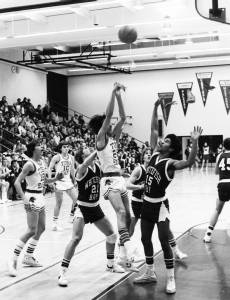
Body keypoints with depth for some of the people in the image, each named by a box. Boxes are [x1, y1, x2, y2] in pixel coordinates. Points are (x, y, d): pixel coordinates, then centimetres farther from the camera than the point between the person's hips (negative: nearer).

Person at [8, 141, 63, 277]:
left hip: (40, 197, 9)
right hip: (32, 197, -9)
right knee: (32, 230, -11)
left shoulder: (42, 162, 10)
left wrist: (56, 179, 4)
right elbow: (17, 182, -18)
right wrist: (24, 199, -26)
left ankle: (28, 257, 25)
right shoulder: (30, 164, -15)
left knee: (41, 228, 13)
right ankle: (13, 259, -2)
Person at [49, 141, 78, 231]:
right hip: (59, 182, -6)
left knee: (76, 198, 1)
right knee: (59, 203, -3)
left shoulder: (71, 158, 7)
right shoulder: (57, 157, -9)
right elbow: (50, 168, -10)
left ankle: (72, 216, 22)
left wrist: (74, 180, 20)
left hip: (68, 181, 6)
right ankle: (55, 222, 7)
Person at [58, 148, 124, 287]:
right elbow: (86, 163, -40)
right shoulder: (82, 169, -19)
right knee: (76, 239, -18)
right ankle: (62, 272, -10)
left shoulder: (98, 166, 0)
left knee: (112, 235, 15)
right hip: (83, 208, -7)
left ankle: (111, 264, 36)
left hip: (96, 208, 7)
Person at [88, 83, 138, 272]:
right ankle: (128, 257, -37)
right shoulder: (100, 139, -5)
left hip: (119, 179, 9)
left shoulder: (113, 138, 14)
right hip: (109, 180, -9)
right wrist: (113, 93, -14)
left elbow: (123, 118, 10)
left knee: (127, 217, 11)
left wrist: (119, 96, 3)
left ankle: (124, 254, 24)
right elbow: (108, 115, -15)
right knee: (121, 212, -26)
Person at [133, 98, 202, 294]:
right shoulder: (155, 153, 3)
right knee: (145, 239, 14)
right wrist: (156, 108, 0)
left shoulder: (171, 163, -16)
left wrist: (194, 142, -47)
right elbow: (154, 129, 7)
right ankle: (150, 273, 29)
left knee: (164, 242, -4)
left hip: (160, 205, -7)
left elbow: (189, 162, -36)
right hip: (147, 204, 8)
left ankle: (171, 279, 7)